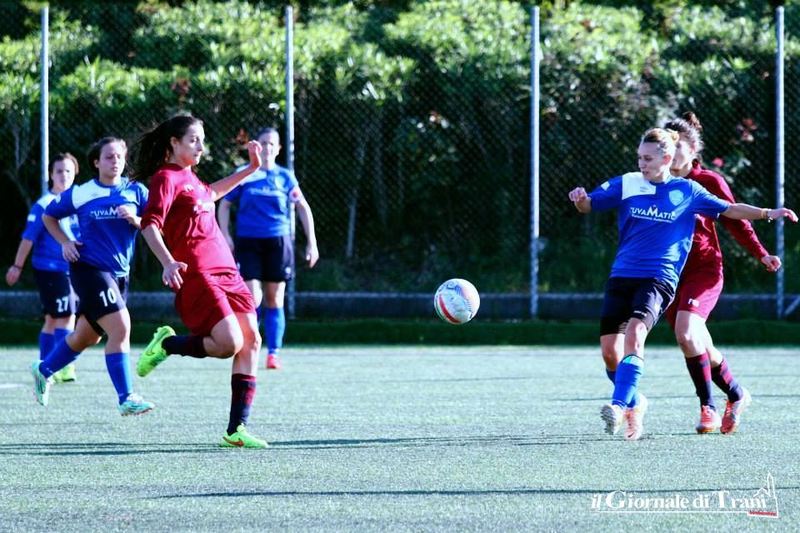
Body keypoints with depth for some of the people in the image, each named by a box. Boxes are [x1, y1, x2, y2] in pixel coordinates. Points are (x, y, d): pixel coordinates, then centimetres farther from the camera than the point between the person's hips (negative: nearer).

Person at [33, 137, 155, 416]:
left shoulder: (136, 192, 4)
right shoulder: (81, 194, -2)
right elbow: (48, 216, 13)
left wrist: (135, 220, -20)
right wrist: (65, 242, -1)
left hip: (120, 274, 5)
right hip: (90, 268, -5)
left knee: (86, 337, 17)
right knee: (120, 327, -20)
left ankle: (43, 370, 41)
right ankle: (126, 398, -17)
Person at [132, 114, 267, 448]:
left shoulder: (189, 177, 19)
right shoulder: (166, 178, -7)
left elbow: (211, 193, 43)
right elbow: (150, 224, -18)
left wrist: (250, 169, 45)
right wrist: (168, 263, -32)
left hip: (225, 271, 9)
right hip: (195, 276, -9)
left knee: (251, 341, -1)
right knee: (229, 343, -21)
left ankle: (237, 429, 0)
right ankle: (166, 345, 5)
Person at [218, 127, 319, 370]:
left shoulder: (285, 177, 7)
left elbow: (303, 207, 12)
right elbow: (224, 204, 11)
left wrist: (312, 242, 7)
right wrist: (225, 235, -1)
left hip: (278, 241, 1)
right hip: (248, 241, -1)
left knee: (274, 301, 3)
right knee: (253, 299, -10)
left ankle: (273, 353, 8)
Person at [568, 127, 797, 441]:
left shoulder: (687, 191, 5)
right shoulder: (626, 185, 7)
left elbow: (728, 209, 15)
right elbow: (589, 205, 7)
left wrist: (768, 213, 5)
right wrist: (580, 199, -16)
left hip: (659, 278, -3)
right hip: (622, 275, 3)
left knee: (634, 332, -28)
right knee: (610, 350, -3)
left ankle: (619, 405, -37)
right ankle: (634, 403, 23)